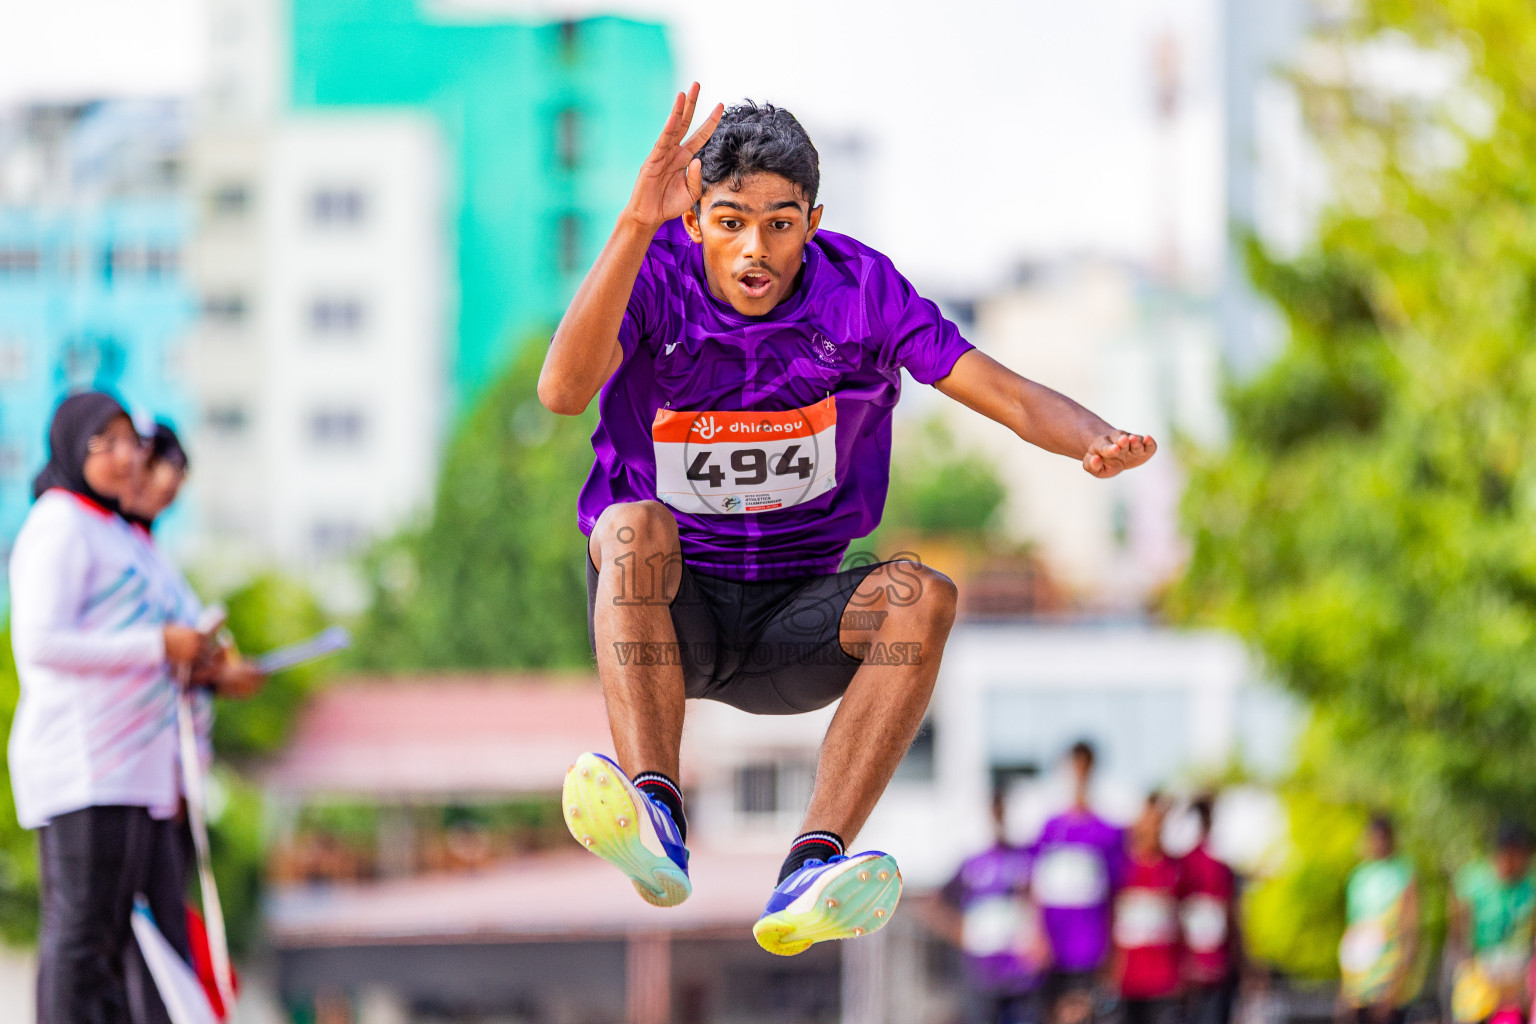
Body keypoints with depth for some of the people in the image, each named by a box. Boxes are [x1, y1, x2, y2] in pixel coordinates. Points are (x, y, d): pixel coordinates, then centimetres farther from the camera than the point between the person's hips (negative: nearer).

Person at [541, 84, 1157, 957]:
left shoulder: (861, 289, -6)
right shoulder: (654, 278, -12)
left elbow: (1007, 394, -12)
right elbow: (564, 391, -33)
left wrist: (1099, 442, -35)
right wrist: (638, 223, -43)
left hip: (796, 618, 2)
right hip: (668, 609, -2)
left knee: (925, 595, -28)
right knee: (636, 526, -34)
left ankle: (812, 872, -42)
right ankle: (656, 821, -51)